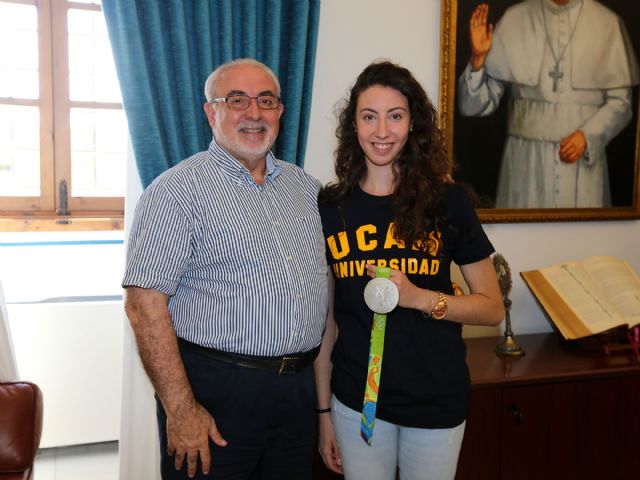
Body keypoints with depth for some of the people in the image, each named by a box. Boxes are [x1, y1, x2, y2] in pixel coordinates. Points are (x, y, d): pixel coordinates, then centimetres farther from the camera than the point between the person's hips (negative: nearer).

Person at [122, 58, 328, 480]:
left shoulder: (305, 187, 10)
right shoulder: (178, 190, -9)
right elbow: (145, 303, -15)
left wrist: (325, 389, 11)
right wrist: (181, 409, -18)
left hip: (299, 391, 6)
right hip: (215, 391, -6)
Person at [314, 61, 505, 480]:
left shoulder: (448, 200, -6)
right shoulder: (331, 206, -2)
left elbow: (493, 308, -3)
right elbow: (324, 319, 3)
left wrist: (417, 296, -20)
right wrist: (323, 411, 5)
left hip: (436, 401, 0)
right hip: (356, 399, 1)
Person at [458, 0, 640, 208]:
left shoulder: (608, 23, 0)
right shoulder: (514, 19, 1)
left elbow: (619, 100, 4)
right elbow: (474, 105, -1)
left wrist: (588, 136, -12)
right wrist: (477, 59, -17)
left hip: (584, 158, 0)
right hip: (525, 159, 0)